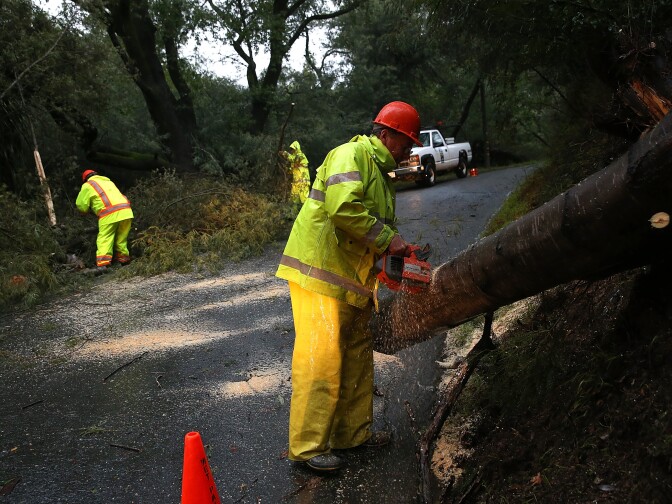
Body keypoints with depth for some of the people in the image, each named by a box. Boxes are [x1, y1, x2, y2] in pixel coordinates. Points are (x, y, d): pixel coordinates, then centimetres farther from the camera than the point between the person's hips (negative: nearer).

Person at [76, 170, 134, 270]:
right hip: (126, 211, 6)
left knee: (104, 239, -4)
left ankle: (103, 263, -15)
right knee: (121, 239, 16)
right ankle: (123, 259, 18)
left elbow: (81, 205, 8)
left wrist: (86, 211, 30)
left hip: (109, 214, -6)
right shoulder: (108, 181, 34)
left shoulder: (88, 185, 14)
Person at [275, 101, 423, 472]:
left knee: (358, 357, 15)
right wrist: (387, 239, -19)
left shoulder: (381, 176, 22)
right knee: (322, 361, -6)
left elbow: (378, 227, 21)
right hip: (320, 274, -10)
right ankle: (308, 446, 5)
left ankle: (353, 432, 28)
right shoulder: (352, 155, -11)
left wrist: (399, 253, 3)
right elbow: (342, 209, -27)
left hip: (350, 281, 10)